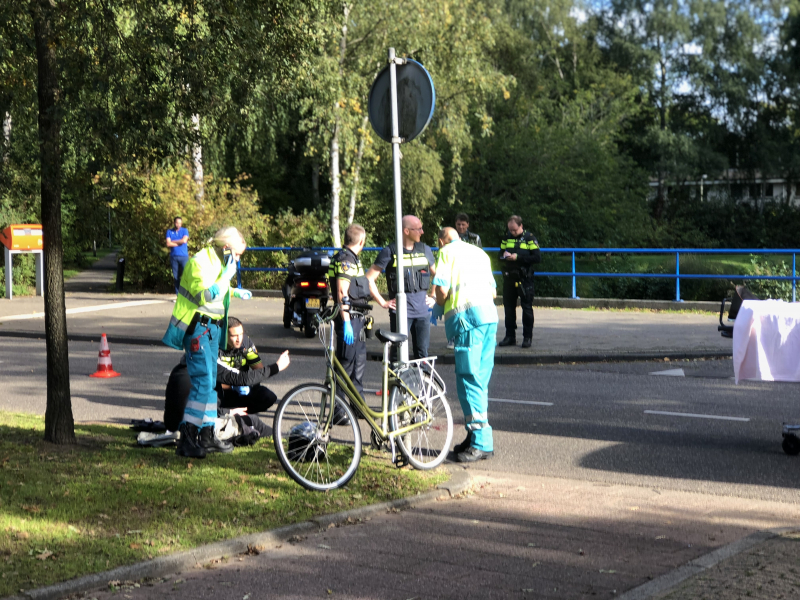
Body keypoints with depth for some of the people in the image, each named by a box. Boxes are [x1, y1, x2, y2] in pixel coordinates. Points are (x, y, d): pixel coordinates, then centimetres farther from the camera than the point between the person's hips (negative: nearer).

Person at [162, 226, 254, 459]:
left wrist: (234, 292, 18)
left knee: (210, 382, 13)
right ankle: (187, 439, -15)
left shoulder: (218, 263, 13)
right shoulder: (200, 262, -18)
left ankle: (207, 435, 21)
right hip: (196, 327, -10)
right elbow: (204, 295, -30)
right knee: (203, 381, -16)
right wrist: (227, 276, -26)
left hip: (213, 326, 10)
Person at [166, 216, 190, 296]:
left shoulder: (184, 230, 8)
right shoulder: (169, 231, 10)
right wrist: (179, 243, -4)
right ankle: (178, 295, 4)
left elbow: (184, 240, -10)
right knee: (176, 277, 1)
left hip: (184, 256, -1)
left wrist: (173, 241, -2)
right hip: (174, 256, 1)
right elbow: (168, 244, -2)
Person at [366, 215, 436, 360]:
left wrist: (433, 297, 13)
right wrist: (382, 302, -6)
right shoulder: (390, 251, -3)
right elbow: (369, 278, -3)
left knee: (422, 353, 6)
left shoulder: (425, 250, 10)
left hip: (422, 309, 4)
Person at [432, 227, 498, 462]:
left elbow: (442, 288, -7)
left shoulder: (447, 251, 5)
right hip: (490, 314, 7)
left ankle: (482, 443, -11)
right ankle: (477, 436, 17)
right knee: (480, 381, 12)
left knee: (469, 379, -7)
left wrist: (439, 307, 14)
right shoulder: (479, 252, 25)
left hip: (467, 316, -7)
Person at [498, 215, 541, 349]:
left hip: (525, 279, -5)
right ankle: (510, 336, 16)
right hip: (509, 278, 5)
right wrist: (504, 256, -7)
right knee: (509, 307, 8)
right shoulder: (507, 237, 11)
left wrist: (518, 257, -18)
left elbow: (537, 257, -11)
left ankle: (527, 337, 5)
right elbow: (500, 255, 18)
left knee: (527, 307, -1)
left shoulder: (529, 238, -4)